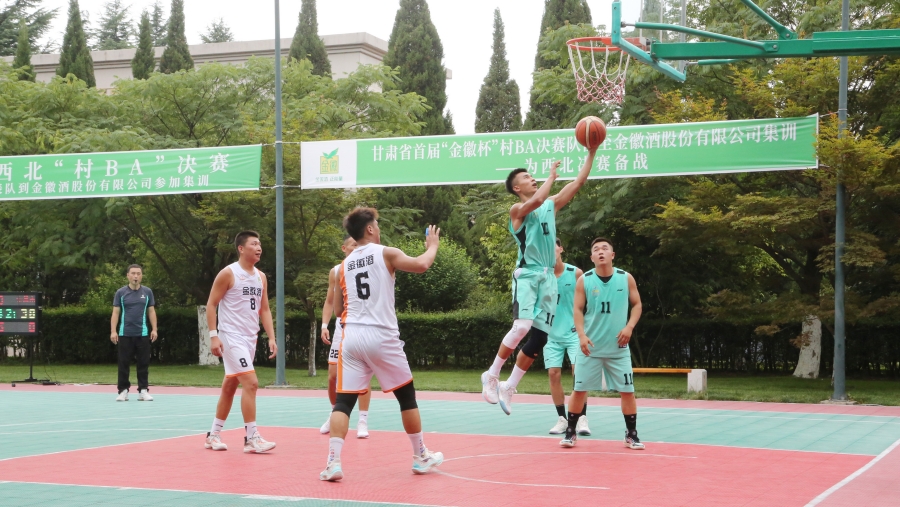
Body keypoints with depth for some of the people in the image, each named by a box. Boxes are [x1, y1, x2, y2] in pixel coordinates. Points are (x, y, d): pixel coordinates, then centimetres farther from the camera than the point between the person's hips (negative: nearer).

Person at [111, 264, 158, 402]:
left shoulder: (147, 292, 6)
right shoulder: (120, 293, 2)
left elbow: (151, 312, 10)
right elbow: (115, 313, 3)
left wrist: (154, 329, 0)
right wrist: (113, 331, -6)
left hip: (143, 334, 1)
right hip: (125, 334, -1)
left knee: (143, 363, 2)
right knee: (124, 363, 2)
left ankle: (143, 390, 8)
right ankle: (123, 390, 9)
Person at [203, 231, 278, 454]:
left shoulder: (261, 277, 11)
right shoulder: (228, 273, -10)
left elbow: (264, 309, 15)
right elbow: (211, 304, -9)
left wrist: (271, 338, 5)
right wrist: (213, 335, -17)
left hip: (250, 338, 8)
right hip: (232, 337, -8)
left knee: (230, 386, 13)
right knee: (251, 383, -16)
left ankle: (213, 435, 23)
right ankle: (252, 438, -12)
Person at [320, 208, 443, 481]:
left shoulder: (345, 264, 14)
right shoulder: (386, 253, -1)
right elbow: (421, 265, -13)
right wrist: (432, 245, 5)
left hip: (352, 336, 4)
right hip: (381, 336, -4)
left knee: (344, 401, 3)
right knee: (407, 396, 13)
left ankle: (333, 462, -12)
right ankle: (421, 457, 22)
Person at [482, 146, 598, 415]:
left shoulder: (551, 205, 17)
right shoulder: (517, 209, -1)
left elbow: (579, 182, 13)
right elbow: (535, 201, -24)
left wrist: (591, 152, 6)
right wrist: (551, 176, -11)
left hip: (548, 277, 6)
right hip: (527, 274, -6)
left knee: (540, 338, 2)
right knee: (522, 326, -25)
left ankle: (508, 387, 13)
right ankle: (491, 375, -8)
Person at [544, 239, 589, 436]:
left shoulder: (576, 273, -3)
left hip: (574, 333, -2)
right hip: (552, 334, 2)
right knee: (554, 374, -2)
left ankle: (582, 419, -5)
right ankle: (562, 419, 8)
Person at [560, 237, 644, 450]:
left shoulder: (626, 278, 0)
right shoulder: (584, 280, -3)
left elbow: (637, 305, 6)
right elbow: (578, 309, -2)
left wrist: (629, 326, -10)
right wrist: (582, 335, -16)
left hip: (618, 347, 1)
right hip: (590, 347, -1)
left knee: (627, 391, 1)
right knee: (579, 389, 1)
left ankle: (631, 434, 13)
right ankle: (571, 432, 12)